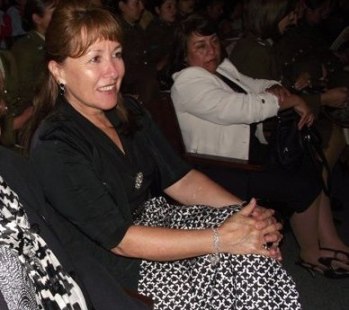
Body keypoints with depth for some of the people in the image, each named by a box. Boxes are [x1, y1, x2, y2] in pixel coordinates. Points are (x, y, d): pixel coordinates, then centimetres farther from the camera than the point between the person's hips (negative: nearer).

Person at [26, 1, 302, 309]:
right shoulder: (54, 145, -21)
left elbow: (179, 178, 5)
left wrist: (247, 211, -12)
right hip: (116, 266, -7)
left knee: (254, 242, -13)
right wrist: (222, 239, -25)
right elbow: (120, 240, -23)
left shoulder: (127, 110, 4)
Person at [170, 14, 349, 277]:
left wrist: (275, 90, -8)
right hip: (224, 169, -9)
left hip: (250, 149, 9)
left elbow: (255, 86, 18)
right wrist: (291, 101, -18)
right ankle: (310, 254, 8)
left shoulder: (222, 67, 9)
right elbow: (239, 108, -27)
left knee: (312, 172, 3)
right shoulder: (188, 82, -18)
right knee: (302, 186, -13)